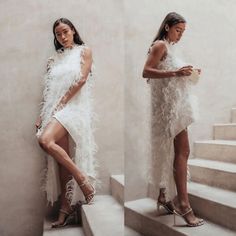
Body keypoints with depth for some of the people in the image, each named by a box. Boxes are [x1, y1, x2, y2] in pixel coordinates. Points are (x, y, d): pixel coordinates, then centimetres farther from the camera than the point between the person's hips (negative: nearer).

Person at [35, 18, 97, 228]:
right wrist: (43, 115, 7)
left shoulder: (84, 51, 8)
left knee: (45, 140, -29)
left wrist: (61, 103, -10)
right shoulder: (55, 59, 22)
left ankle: (82, 178, -19)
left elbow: (81, 79, -6)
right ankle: (66, 208, 5)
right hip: (56, 110, 5)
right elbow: (49, 91, 18)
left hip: (74, 107, -5)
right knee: (62, 159, 0)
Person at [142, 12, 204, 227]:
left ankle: (165, 196, 21)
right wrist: (176, 73, -22)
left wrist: (187, 73, 10)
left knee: (173, 151, 11)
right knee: (182, 151, -14)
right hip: (170, 103, -9)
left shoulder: (170, 47, 22)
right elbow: (146, 72, -16)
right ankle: (183, 204, -12)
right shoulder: (160, 45, -4)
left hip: (176, 103, 10)